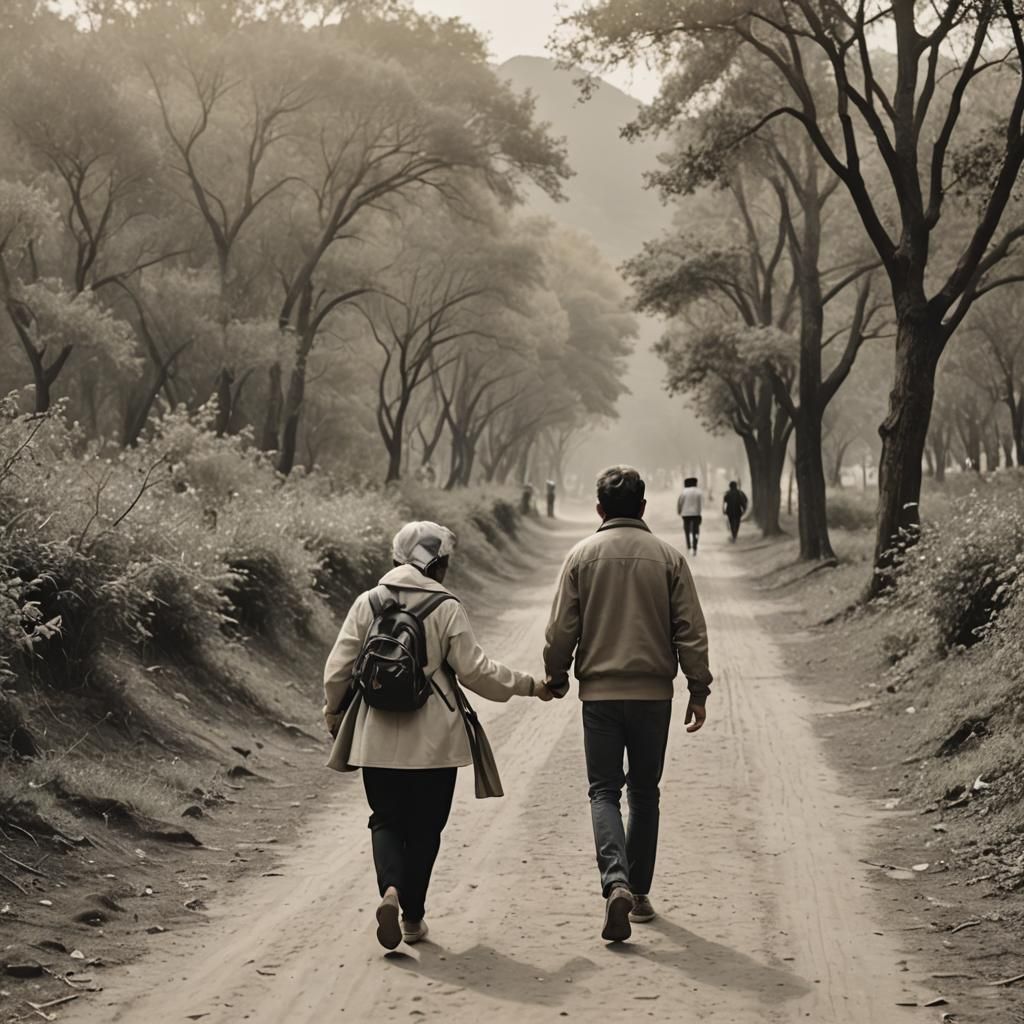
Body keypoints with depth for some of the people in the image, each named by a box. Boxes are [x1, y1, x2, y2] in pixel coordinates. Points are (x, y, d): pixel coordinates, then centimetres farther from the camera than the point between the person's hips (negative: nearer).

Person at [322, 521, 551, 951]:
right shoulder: (447, 609, -7)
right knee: (424, 826, 11)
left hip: (378, 738, 2)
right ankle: (413, 916, 15)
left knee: (386, 820, 12)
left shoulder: (367, 604, 0)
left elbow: (338, 669, 1)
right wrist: (528, 686, 5)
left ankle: (391, 890, -15)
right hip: (433, 739, -2)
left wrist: (334, 713, 19)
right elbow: (474, 670, -7)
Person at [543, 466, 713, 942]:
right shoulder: (667, 557, 0)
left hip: (599, 692, -1)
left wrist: (556, 678, 15)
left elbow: (562, 629, -1)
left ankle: (616, 883, -19)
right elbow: (691, 630, -1)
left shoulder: (582, 555, -2)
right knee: (644, 792, 14)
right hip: (653, 692, 1)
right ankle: (640, 893, 19)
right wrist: (698, 690, 6)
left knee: (604, 791, 2)